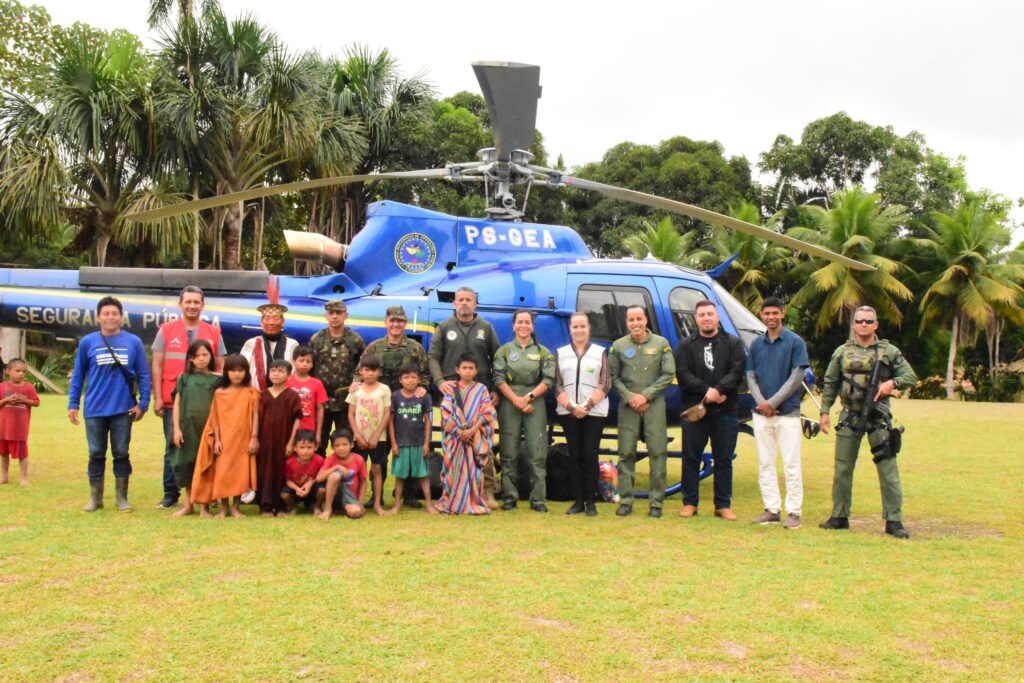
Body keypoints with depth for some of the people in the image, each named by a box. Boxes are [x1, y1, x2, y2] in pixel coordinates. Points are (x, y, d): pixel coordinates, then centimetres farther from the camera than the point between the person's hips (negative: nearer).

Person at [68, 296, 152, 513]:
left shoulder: (133, 342, 0)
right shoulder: (87, 342, 1)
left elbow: (144, 375, 2)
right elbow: (77, 375, 5)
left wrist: (143, 403, -4)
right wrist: (73, 404, 1)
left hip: (123, 409, 0)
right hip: (95, 410, 1)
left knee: (121, 453, 7)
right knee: (96, 454, 8)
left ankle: (122, 498, 17)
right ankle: (95, 498, 19)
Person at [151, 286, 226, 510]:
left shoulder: (214, 333, 7)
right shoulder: (166, 331, 6)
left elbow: (220, 368, 8)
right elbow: (157, 366, 5)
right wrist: (157, 398, -1)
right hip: (173, 401, 0)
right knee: (173, 446, 5)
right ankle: (170, 493, 13)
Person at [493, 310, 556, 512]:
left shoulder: (543, 352, 10)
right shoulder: (504, 350, 9)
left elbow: (548, 380, 1)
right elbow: (499, 378, 0)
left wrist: (529, 397, -11)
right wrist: (516, 400, -11)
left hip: (535, 404, 0)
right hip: (509, 404, 0)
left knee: (537, 453, -4)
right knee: (509, 454, 2)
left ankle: (538, 499, -1)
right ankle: (509, 497, 8)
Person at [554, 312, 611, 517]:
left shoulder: (600, 352, 6)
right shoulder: (560, 353, 10)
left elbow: (605, 384, 0)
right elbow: (557, 385, 5)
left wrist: (587, 405, -11)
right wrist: (571, 406, -9)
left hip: (595, 412, -2)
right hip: (568, 412, 2)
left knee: (590, 455, -5)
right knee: (574, 456, 3)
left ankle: (591, 502, 1)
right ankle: (578, 501, 8)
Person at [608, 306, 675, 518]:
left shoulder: (661, 344, 2)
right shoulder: (618, 346, 4)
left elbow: (668, 374, -1)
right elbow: (613, 377, 6)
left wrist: (646, 395, -8)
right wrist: (630, 397, -7)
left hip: (654, 404, -1)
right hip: (628, 405, 1)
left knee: (657, 452, -2)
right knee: (626, 453, 1)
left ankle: (656, 502, 4)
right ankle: (625, 500, 8)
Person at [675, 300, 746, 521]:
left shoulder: (733, 343, 7)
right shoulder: (686, 345, 8)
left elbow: (738, 371, -6)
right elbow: (682, 374, -5)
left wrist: (718, 390, -20)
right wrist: (706, 391, -17)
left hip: (725, 411, 0)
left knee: (724, 459, 5)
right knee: (691, 458, 4)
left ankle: (723, 505, 13)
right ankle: (690, 503, 14)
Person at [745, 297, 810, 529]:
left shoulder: (795, 342, -2)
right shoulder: (756, 344, 10)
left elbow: (796, 377, -7)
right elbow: (750, 376, 8)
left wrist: (772, 403, -12)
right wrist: (761, 402, -8)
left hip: (787, 412, -4)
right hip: (761, 413, 4)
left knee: (791, 464, -2)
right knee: (765, 464, 7)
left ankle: (793, 512, 3)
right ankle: (772, 509, 15)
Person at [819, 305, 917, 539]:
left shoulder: (889, 351, 3)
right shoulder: (842, 352, 7)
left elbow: (911, 377, 3)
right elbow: (829, 384, 10)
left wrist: (892, 382, -16)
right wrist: (824, 411, 2)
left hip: (878, 416, -2)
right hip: (849, 416, 2)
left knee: (888, 469, -3)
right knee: (842, 468, 6)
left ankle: (893, 521, 2)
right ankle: (840, 516, 17)